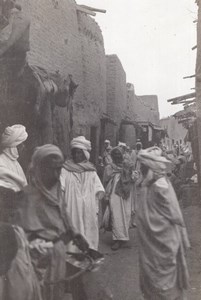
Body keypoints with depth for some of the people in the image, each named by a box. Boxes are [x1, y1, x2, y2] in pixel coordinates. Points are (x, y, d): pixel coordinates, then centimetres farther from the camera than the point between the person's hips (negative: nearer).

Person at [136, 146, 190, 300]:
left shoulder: (161, 187, -23)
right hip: (152, 243, 8)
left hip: (162, 243, -8)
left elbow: (175, 217, -17)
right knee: (151, 276, 21)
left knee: (161, 281, 9)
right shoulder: (150, 185, 1)